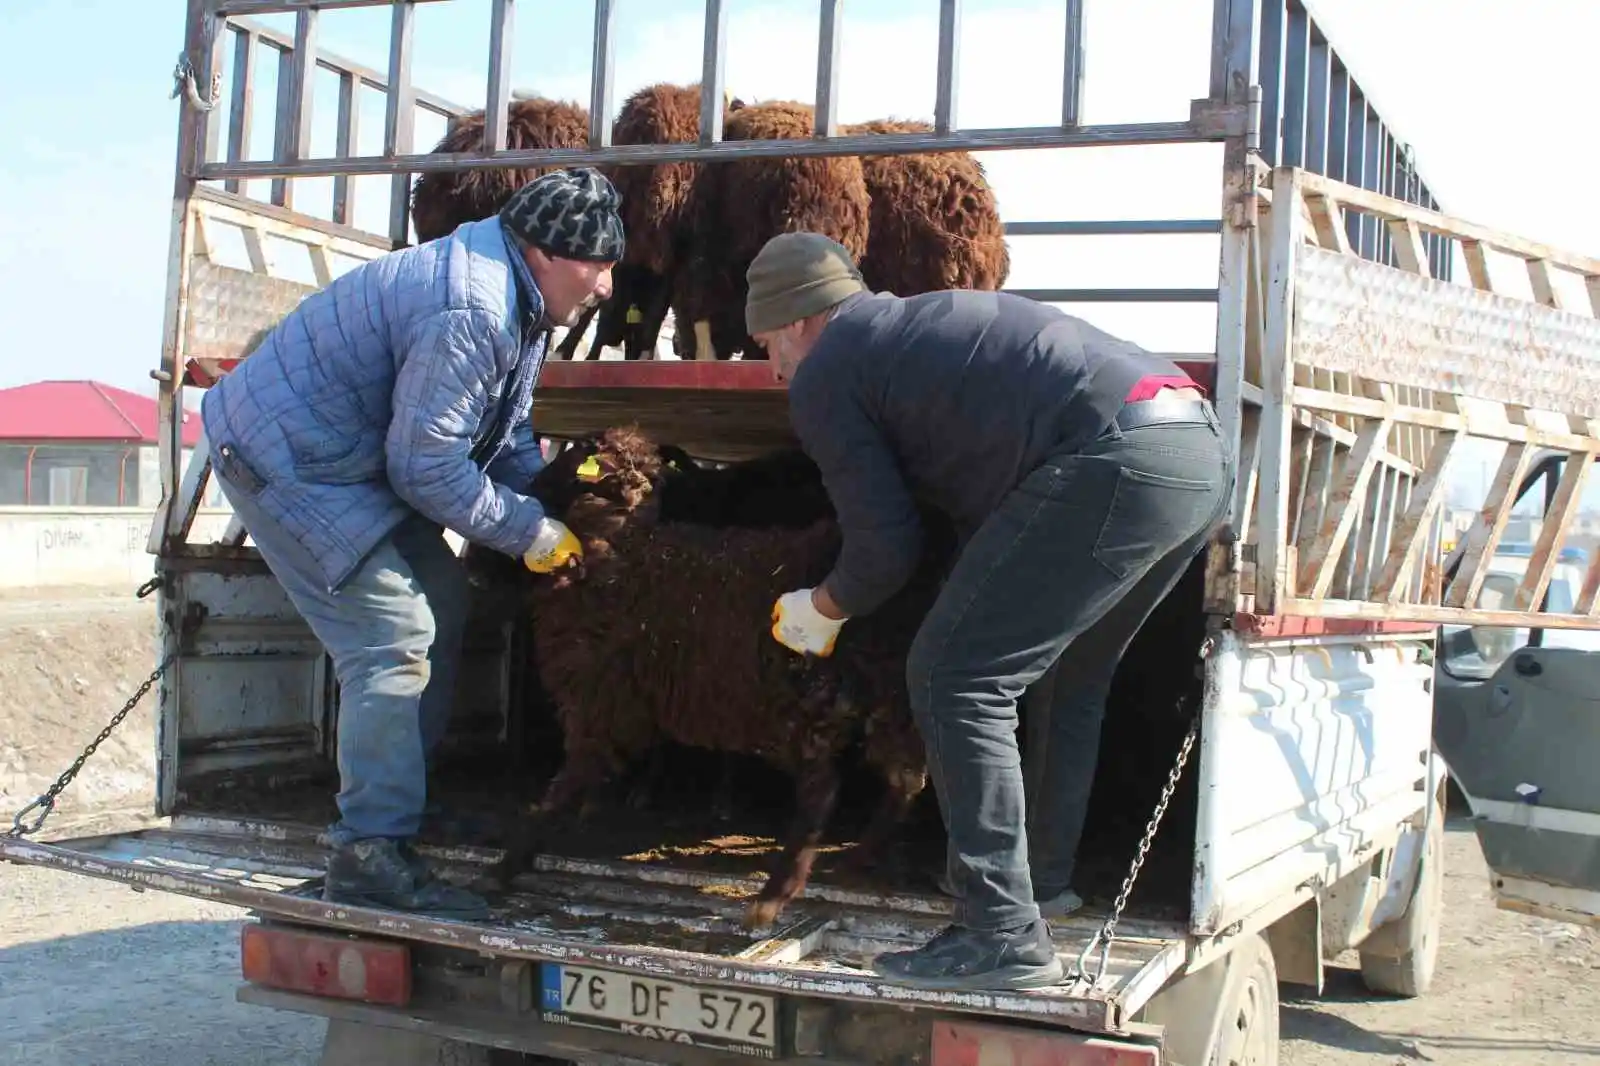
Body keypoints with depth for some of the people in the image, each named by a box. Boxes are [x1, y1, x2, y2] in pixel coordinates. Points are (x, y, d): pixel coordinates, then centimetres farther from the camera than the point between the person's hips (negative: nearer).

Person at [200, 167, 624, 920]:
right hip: (286, 458, -11)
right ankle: (369, 853, -11)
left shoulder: (516, 294, 7)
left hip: (351, 454, 11)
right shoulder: (468, 314, -28)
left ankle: (393, 802, 22)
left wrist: (554, 505, 3)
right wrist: (530, 531, -15)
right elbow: (428, 465, -25)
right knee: (392, 638, -15)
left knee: (439, 604, 13)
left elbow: (506, 431, 16)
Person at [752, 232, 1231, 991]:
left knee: (954, 676, -2)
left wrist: (823, 610, 23)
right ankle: (1046, 874, 38)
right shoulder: (922, 323, 32)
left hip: (1116, 464, -10)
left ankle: (1005, 936, -2)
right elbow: (986, 495, 33)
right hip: (1202, 450, 10)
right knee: (1069, 668, 27)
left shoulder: (823, 376, 7)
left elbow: (886, 547, 4)